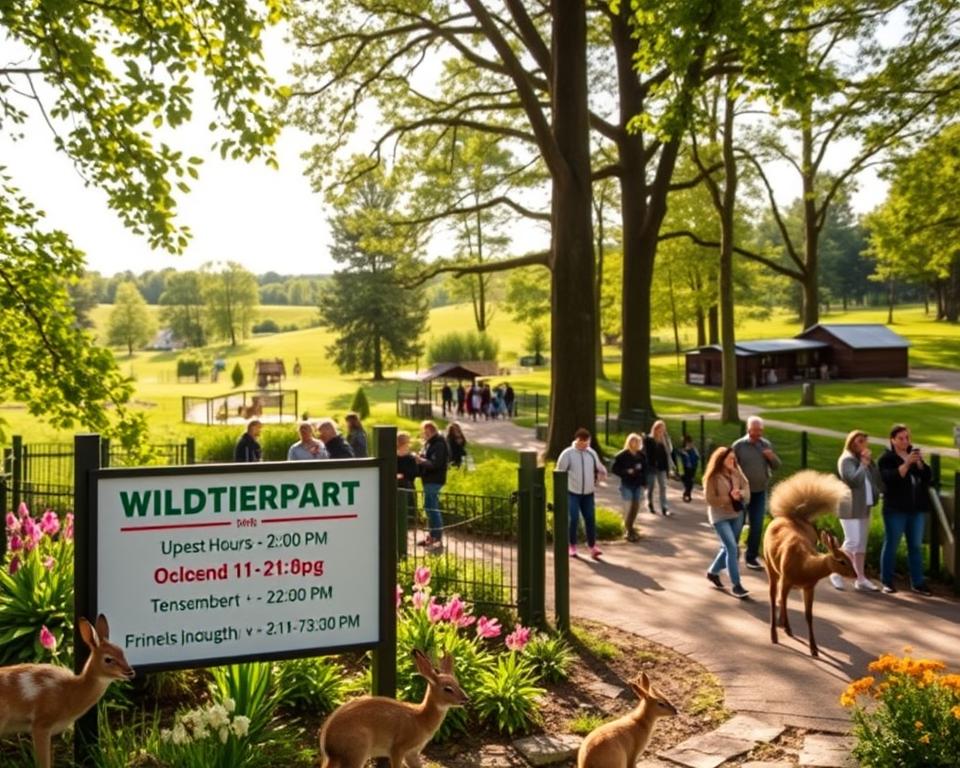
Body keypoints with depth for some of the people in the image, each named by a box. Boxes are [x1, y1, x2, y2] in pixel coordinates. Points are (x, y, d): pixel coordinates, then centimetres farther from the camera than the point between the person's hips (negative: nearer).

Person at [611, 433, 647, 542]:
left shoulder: (641, 455, 5)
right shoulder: (622, 455, -9)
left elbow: (644, 469, 12)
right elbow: (614, 469, -7)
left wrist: (643, 483, 5)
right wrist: (626, 472, -18)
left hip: (638, 485, 5)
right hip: (627, 485, -5)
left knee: (636, 507, 10)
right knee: (628, 507, -6)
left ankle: (630, 527, 28)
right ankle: (629, 531, 1)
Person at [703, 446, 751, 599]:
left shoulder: (737, 473, 1)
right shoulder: (713, 477, -15)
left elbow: (746, 486, 1)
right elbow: (710, 499, -16)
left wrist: (740, 494, -21)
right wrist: (730, 498, -21)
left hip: (737, 514, 6)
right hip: (720, 516, -6)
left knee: (728, 547, 16)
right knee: (732, 548, -14)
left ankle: (712, 572, 38)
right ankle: (736, 585, -9)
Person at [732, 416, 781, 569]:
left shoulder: (766, 445, 1)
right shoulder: (738, 446, -9)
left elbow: (777, 466, 7)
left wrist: (772, 457, -15)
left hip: (760, 492, 3)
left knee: (757, 527, 4)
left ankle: (751, 557, 14)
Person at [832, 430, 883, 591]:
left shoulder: (863, 459, 15)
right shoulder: (846, 460, -10)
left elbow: (877, 480, 7)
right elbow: (854, 480, -25)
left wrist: (870, 462, -3)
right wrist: (863, 464, -15)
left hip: (864, 508, 9)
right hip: (850, 508, -9)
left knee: (861, 544, 8)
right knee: (852, 542, -11)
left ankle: (861, 579, 11)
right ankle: (837, 573, 3)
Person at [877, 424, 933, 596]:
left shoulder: (915, 455, 13)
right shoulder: (886, 458, -5)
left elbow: (928, 477, 2)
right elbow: (890, 478, -22)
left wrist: (919, 463, -15)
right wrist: (907, 463, -29)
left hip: (917, 508, 5)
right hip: (895, 509, -5)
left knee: (915, 546, 8)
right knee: (891, 545, 0)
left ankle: (918, 583, 13)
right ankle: (887, 582, 7)